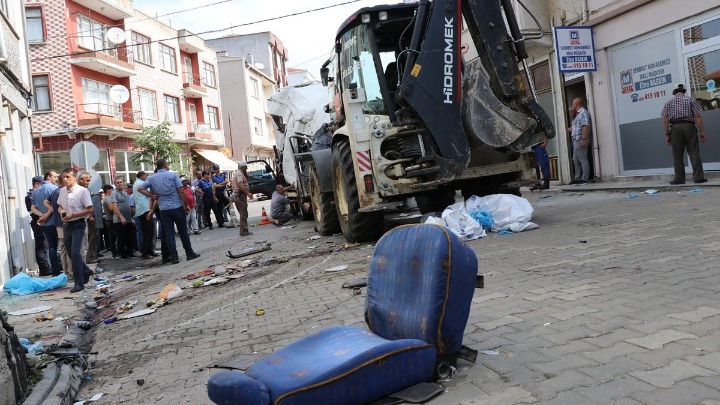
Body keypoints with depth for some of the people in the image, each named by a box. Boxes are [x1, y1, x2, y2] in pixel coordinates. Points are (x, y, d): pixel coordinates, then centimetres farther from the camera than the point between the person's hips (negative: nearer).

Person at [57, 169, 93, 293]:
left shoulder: (82, 191, -13)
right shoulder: (62, 191, 6)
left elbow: (90, 210, -14)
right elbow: (59, 206, 20)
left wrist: (72, 215, -20)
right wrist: (61, 211, -4)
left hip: (78, 224, -7)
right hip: (66, 224, 7)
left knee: (75, 252, -14)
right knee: (71, 253, 14)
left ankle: (79, 283, -8)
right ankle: (86, 271, 36)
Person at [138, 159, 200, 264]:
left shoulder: (152, 178, 6)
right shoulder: (172, 175, -4)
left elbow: (140, 188, 3)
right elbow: (181, 191, -9)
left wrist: (151, 195, 4)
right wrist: (185, 205, -2)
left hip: (163, 209, 3)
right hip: (177, 207, -2)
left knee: (169, 233, 5)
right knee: (183, 232, 7)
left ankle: (174, 257, 3)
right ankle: (189, 254, 13)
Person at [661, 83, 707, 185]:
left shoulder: (668, 102, 10)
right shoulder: (691, 100, 7)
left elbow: (665, 121, 3)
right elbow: (697, 117, -1)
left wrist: (667, 134, 7)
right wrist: (702, 131, 0)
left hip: (675, 128, 1)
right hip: (689, 127, 0)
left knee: (678, 155, 4)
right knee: (694, 153, 0)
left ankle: (679, 178, 5)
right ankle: (699, 176, -3)